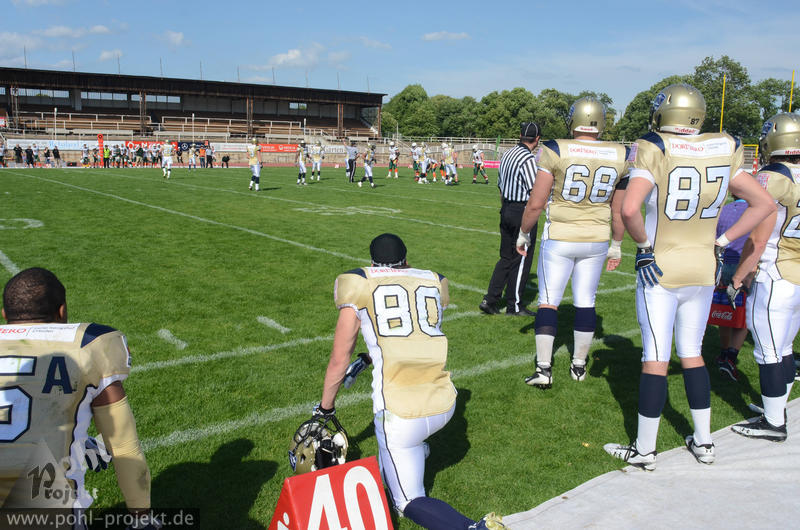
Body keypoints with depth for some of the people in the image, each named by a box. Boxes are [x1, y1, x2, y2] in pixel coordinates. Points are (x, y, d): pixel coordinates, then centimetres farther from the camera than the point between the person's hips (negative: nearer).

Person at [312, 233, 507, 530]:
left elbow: (339, 361, 7)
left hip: (402, 416, -5)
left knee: (409, 503, 10)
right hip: (445, 405, 5)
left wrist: (325, 410, 23)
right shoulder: (434, 283, 13)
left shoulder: (359, 286, 3)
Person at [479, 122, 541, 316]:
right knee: (521, 260, 3)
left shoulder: (507, 154, 10)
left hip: (507, 211, 8)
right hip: (523, 213, -8)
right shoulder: (528, 159, -17)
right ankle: (514, 305, 12)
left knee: (506, 258, 16)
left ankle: (490, 300, 12)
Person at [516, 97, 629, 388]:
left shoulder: (556, 151, -13)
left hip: (559, 238, -3)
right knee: (585, 302, 14)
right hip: (597, 241, 3)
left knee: (548, 301, 5)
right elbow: (618, 212, 5)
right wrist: (616, 246, 18)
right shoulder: (620, 157, -1)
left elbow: (535, 203, -12)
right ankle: (579, 365, 26)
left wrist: (523, 234, 4)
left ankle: (543, 369, 3)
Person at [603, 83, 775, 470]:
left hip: (660, 268, -5)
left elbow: (629, 209, -29)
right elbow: (764, 204, 9)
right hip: (703, 269, 5)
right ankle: (703, 442, 28)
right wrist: (721, 242, 9)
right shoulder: (724, 152, 2)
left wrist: (643, 244, -12)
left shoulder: (654, 152, -14)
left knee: (655, 358, 1)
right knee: (692, 353, 18)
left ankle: (644, 450, 12)